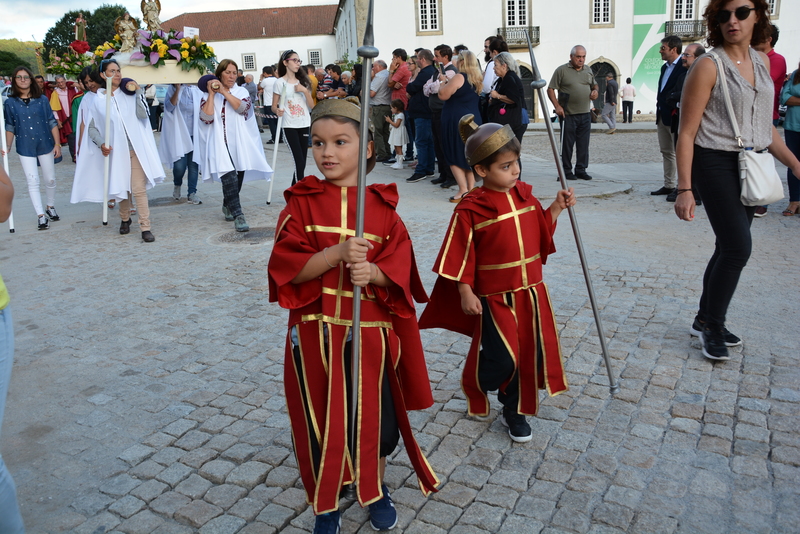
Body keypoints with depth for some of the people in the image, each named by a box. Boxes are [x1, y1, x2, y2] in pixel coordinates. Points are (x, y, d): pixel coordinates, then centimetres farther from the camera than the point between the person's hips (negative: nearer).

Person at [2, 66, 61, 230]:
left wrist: (57, 143, -3)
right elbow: (10, 127, 4)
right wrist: (7, 146, -5)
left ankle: (51, 207, 30)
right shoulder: (10, 103, 0)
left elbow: (52, 123, 2)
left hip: (45, 145, 1)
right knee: (33, 182, -2)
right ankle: (41, 215, 1)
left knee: (50, 179, 9)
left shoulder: (42, 100, 0)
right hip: (25, 148, 0)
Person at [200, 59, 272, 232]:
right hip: (220, 143, -2)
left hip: (240, 142, 2)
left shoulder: (241, 91, 11)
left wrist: (224, 91, -13)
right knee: (229, 176, -18)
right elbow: (206, 118, -8)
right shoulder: (209, 95, 8)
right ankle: (238, 215, -22)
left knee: (238, 177, 9)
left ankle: (227, 206, 35)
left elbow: (242, 107, -12)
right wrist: (212, 94, -6)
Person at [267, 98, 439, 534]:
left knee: (377, 417, 12)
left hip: (372, 331, 1)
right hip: (316, 333, -1)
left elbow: (399, 265, -4)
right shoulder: (301, 203, -2)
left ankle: (375, 489, 41)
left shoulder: (382, 206, 1)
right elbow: (286, 266, -11)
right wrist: (337, 253, -24)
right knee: (321, 419, 10)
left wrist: (372, 272, -24)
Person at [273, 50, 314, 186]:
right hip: (289, 127, -5)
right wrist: (278, 110, -23)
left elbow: (312, 105, 7)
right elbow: (274, 106, 0)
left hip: (304, 125, 5)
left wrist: (305, 90, -8)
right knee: (299, 162, -13)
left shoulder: (302, 81, 12)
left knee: (302, 163, 4)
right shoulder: (280, 82, -2)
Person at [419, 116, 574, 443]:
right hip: (495, 296, -6)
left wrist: (556, 207, 3)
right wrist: (466, 293, -12)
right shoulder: (471, 209, -14)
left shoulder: (525, 195, 3)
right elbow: (461, 254, -11)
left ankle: (514, 411, 30)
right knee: (500, 359, -3)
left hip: (531, 292, 6)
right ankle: (474, 392, 31)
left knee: (531, 353, 10)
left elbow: (542, 230, 17)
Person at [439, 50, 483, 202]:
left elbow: (443, 95, -13)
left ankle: (463, 191, -9)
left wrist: (443, 81, 3)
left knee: (454, 156, -2)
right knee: (469, 157, 13)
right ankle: (471, 189, 12)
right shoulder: (477, 79, 12)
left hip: (457, 121, -8)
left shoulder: (459, 77, -14)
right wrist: (448, 81, 18)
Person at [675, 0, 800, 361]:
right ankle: (712, 326, 5)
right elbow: (687, 132, -12)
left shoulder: (762, 63, 11)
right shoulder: (709, 66, -9)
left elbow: (765, 126, 18)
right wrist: (684, 189, -17)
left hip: (750, 165, 7)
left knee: (729, 248, 9)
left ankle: (705, 320, 23)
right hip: (717, 164, -7)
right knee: (738, 246, -11)